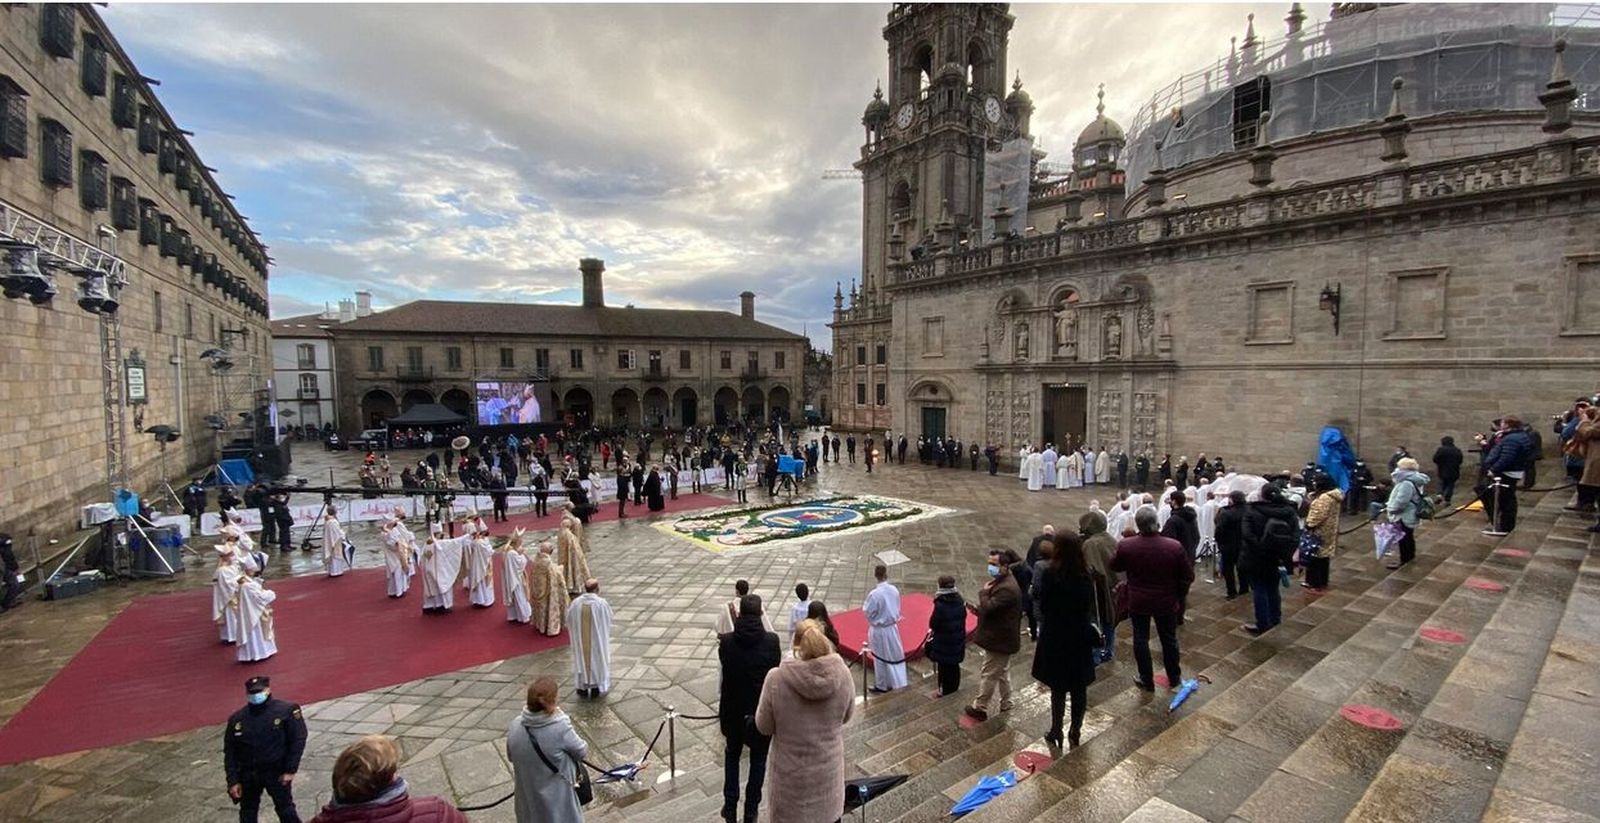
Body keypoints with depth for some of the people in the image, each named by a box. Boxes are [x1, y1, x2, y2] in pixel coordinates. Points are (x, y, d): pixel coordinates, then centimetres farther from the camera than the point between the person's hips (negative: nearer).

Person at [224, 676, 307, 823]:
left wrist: (290, 770, -13)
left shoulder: (287, 710, -12)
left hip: (277, 772, -4)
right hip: (247, 774, 4)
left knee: (285, 809, 4)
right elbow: (230, 752, 5)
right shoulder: (236, 719, 0)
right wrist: (233, 781, 0)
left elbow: (298, 740, -10)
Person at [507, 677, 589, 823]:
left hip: (528, 797, 4)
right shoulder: (560, 728, -32)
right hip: (557, 798, -4)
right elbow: (582, 751, -15)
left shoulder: (514, 727, -18)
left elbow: (511, 757, 2)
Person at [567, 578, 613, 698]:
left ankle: (583, 687, 25)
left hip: (580, 639, 3)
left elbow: (569, 622, 0)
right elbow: (608, 622, -6)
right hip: (597, 638, -2)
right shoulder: (602, 603, -18)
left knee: (582, 657, 18)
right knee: (597, 658, 13)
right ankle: (596, 687, 20)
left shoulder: (576, 603, -11)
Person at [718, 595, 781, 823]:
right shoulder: (771, 641, -19)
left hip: (733, 710, 1)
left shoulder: (726, 642, -17)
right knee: (758, 760, 19)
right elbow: (776, 667, -2)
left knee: (732, 756, 25)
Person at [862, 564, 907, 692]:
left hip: (879, 630, -5)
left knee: (880, 659, 12)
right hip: (893, 627, 5)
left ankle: (882, 686, 27)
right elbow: (897, 608, 4)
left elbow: (868, 613, -17)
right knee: (895, 655, 19)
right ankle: (899, 682, 30)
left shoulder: (874, 594, -26)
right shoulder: (894, 590, -9)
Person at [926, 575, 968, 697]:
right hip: (958, 640, 6)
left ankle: (945, 690, 21)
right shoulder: (960, 601, -6)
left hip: (943, 642, -6)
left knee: (944, 667, 10)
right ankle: (954, 687, 35)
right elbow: (963, 617, 7)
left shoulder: (940, 605, -27)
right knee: (954, 665, 21)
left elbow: (932, 624, -20)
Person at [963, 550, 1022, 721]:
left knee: (988, 675, 4)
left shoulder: (1007, 588, -29)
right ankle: (1006, 703, 38)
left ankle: (980, 708, 16)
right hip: (1001, 637, 10)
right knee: (1002, 671, 23)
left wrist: (983, 592, -16)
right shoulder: (1001, 581, 5)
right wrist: (979, 610, 1)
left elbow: (988, 608, -32)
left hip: (999, 640, -10)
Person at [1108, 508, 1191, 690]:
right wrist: (1176, 593, 8)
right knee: (1169, 639, 20)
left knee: (1140, 640, 13)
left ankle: (1147, 681, 24)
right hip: (1166, 602, 1)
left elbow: (1114, 566, 1)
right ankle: (1174, 678, 37)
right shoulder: (1174, 546, -18)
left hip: (1138, 602, -1)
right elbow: (1188, 576, -7)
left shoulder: (1125, 546, -18)